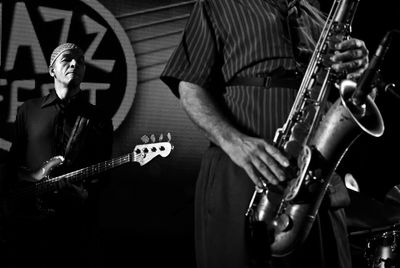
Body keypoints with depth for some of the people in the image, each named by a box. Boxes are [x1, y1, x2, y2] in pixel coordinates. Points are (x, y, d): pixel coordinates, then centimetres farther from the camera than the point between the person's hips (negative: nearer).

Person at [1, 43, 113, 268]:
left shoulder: (98, 120, 8)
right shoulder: (29, 110, 12)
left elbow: (100, 173, 3)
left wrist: (82, 194, -16)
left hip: (71, 221, -1)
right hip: (24, 216, 1)